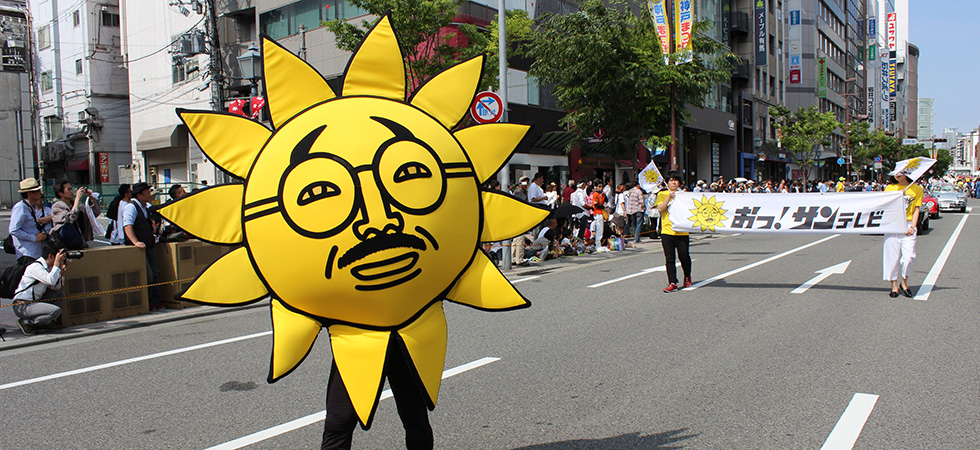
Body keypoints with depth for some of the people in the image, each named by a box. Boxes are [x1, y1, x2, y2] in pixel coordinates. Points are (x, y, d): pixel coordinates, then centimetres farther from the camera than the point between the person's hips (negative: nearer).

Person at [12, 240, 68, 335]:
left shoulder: (48, 267, 9)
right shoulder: (36, 266, -18)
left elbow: (56, 287, 10)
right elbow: (51, 281, -33)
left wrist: (61, 270, 0)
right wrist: (57, 264, -23)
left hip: (33, 301, 10)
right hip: (22, 306, -10)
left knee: (60, 294, 10)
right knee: (56, 311, -25)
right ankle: (25, 322, -7)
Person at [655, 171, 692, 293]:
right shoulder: (662, 194, 7)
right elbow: (660, 209, -8)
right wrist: (669, 197, -14)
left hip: (682, 232, 1)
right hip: (667, 231, -1)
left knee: (684, 257, 2)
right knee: (669, 259, -2)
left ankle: (687, 276, 30)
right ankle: (672, 283, 3)